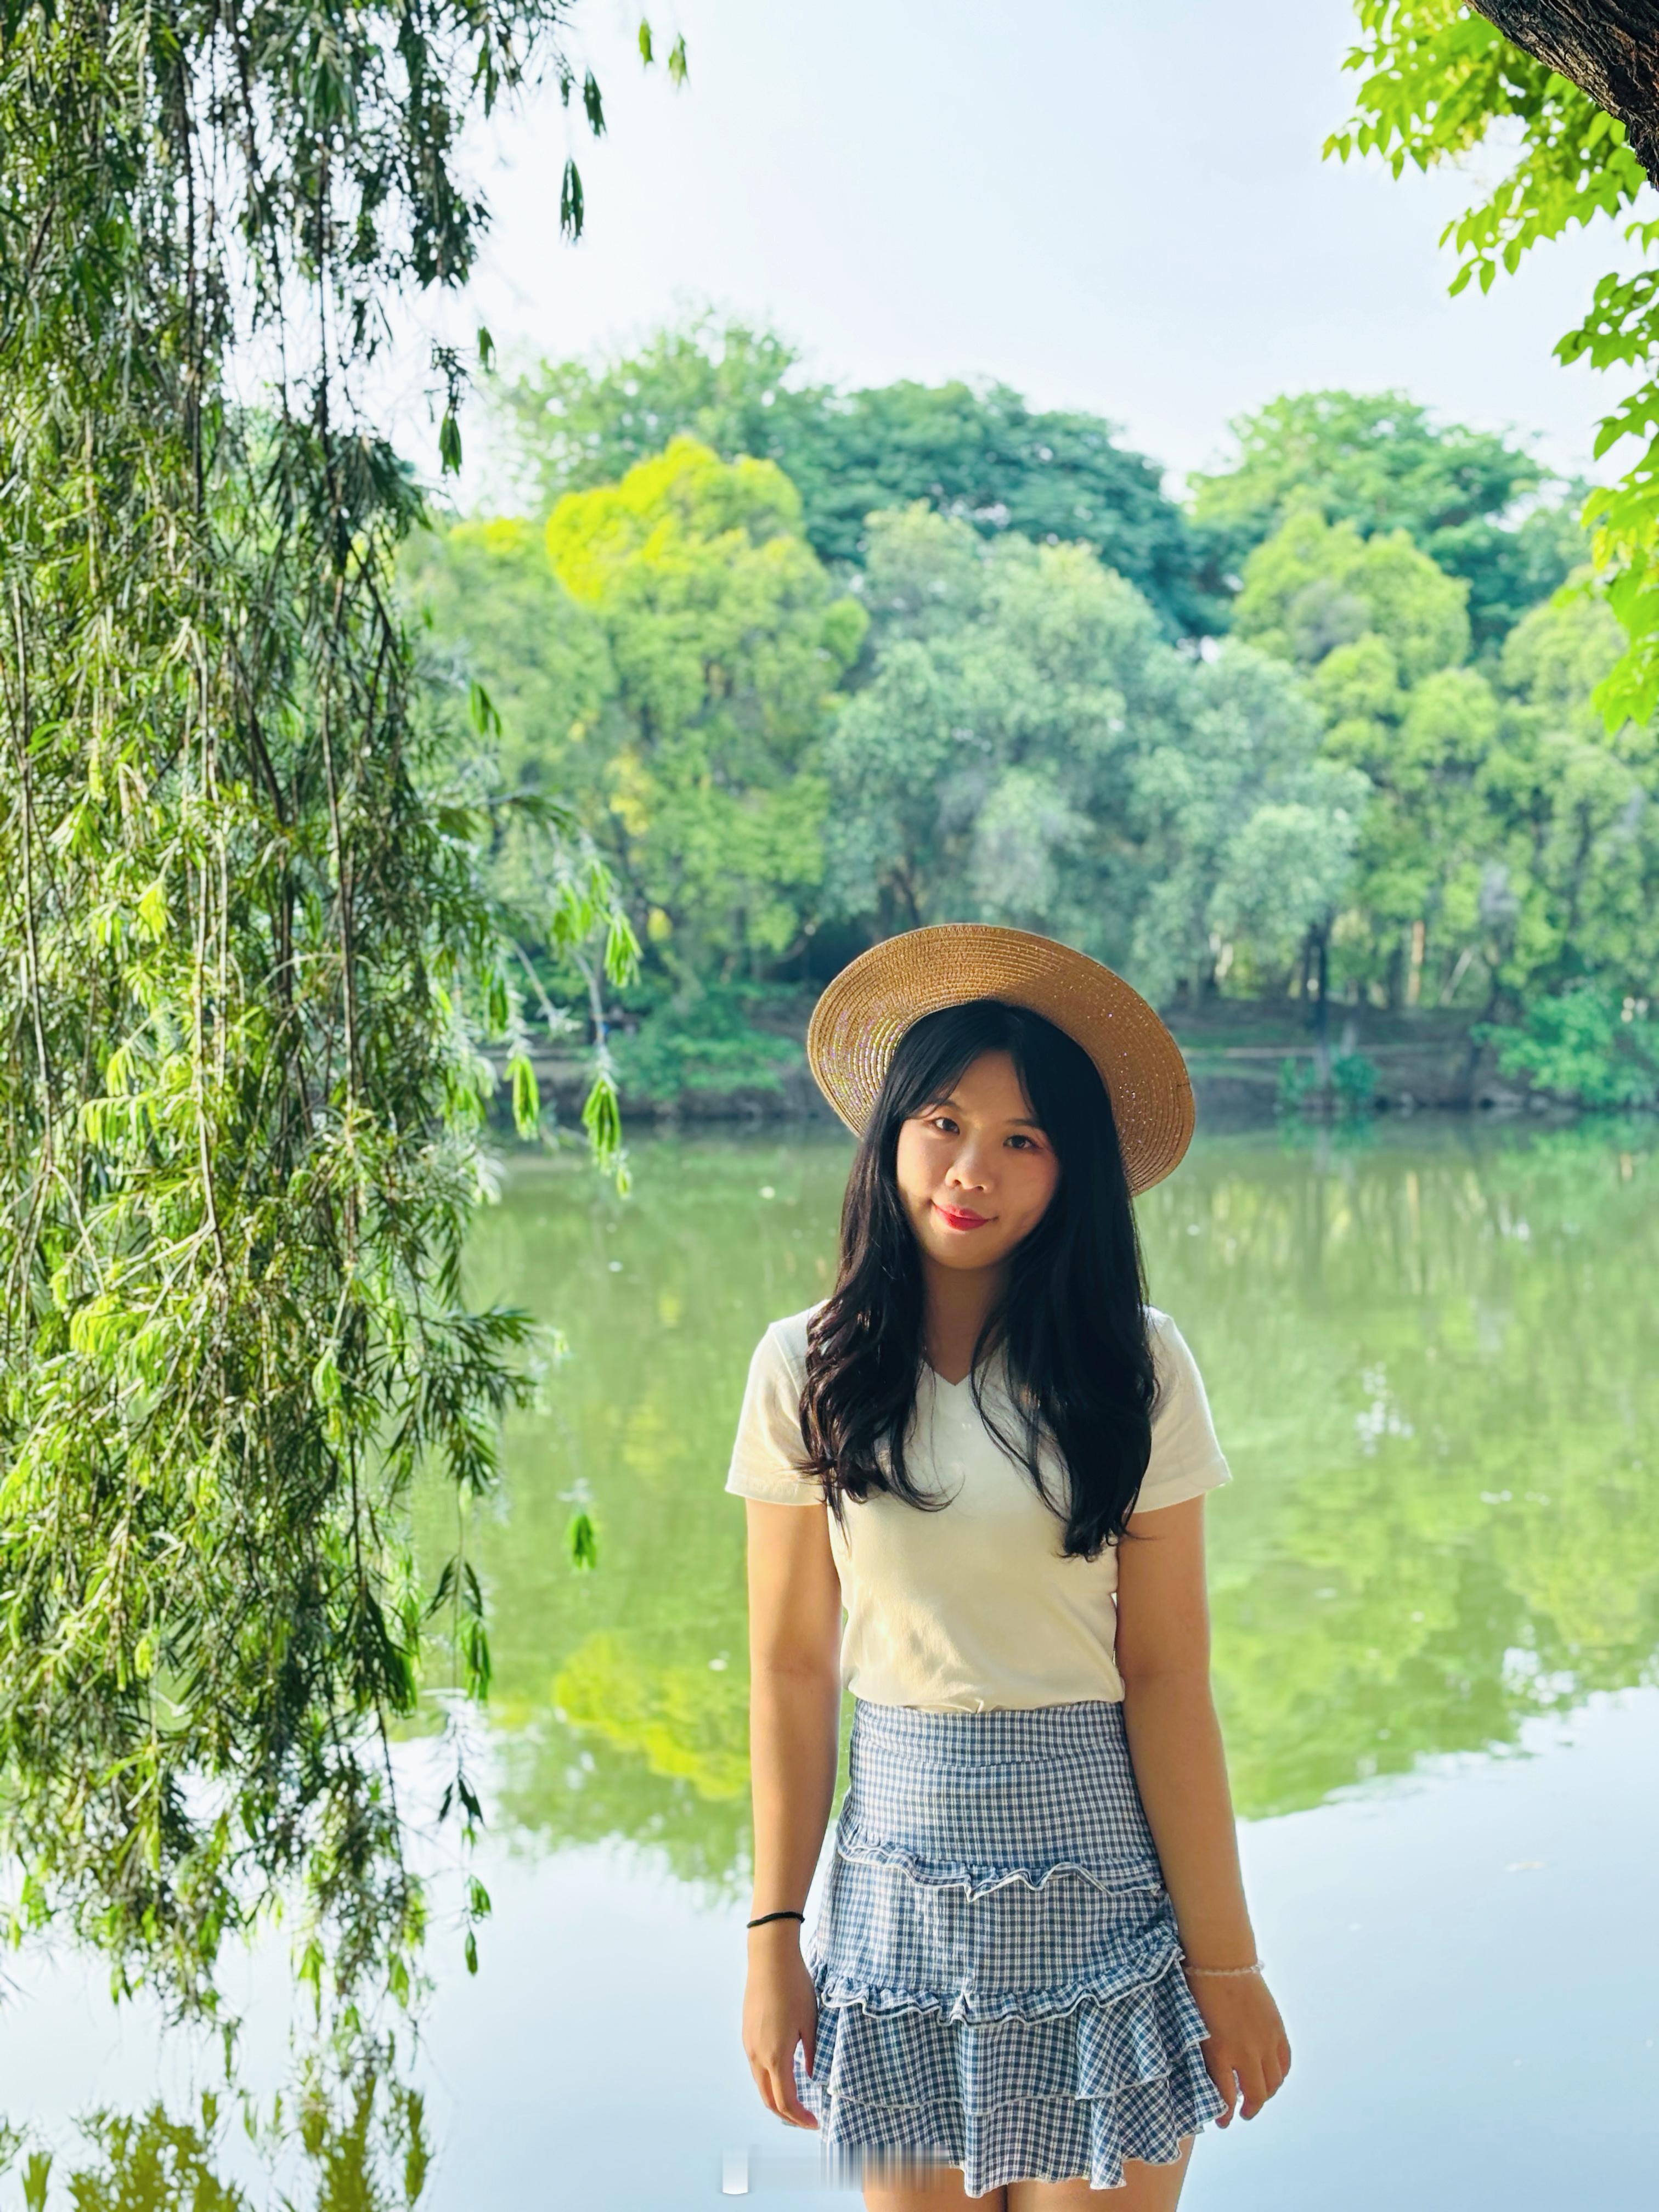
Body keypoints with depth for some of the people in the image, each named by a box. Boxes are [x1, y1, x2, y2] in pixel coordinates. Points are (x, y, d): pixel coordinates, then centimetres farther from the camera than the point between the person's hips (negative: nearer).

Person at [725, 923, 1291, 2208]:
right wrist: (774, 1936, 0)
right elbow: (793, 1668, 1)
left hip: (1102, 1886, -1)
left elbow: (1168, 1679, -7)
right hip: (900, 1888, 1)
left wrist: (1225, 1956, -7)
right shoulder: (807, 1372, -1)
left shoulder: (1134, 1366, -5)